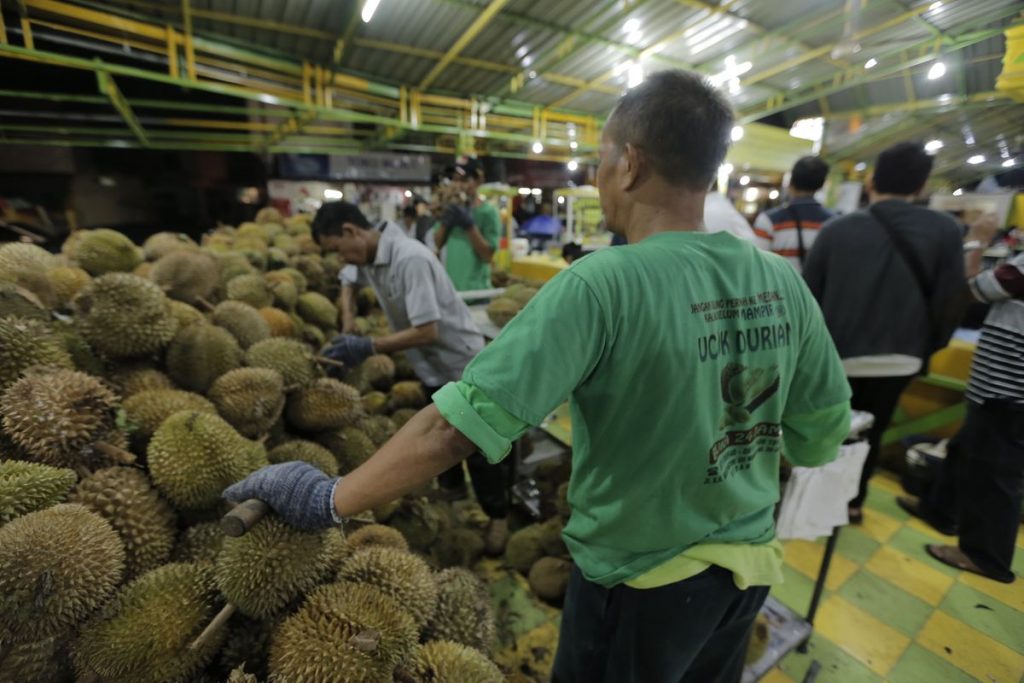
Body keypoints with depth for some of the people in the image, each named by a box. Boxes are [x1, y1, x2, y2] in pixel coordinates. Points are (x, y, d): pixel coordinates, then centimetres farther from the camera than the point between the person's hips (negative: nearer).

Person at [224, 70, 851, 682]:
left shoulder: (602, 287, -28)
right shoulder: (783, 281, -9)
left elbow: (458, 425, -31)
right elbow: (823, 435, 0)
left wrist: (331, 499, -18)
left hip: (642, 582, -5)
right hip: (749, 564, 6)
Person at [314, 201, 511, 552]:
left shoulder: (410, 258, -30)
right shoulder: (368, 254, -3)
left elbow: (427, 331, -33)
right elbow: (349, 280, 18)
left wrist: (368, 347, -28)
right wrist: (347, 329, 3)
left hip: (461, 363, -8)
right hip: (429, 366, 9)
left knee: (477, 448, 4)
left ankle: (498, 516, 26)